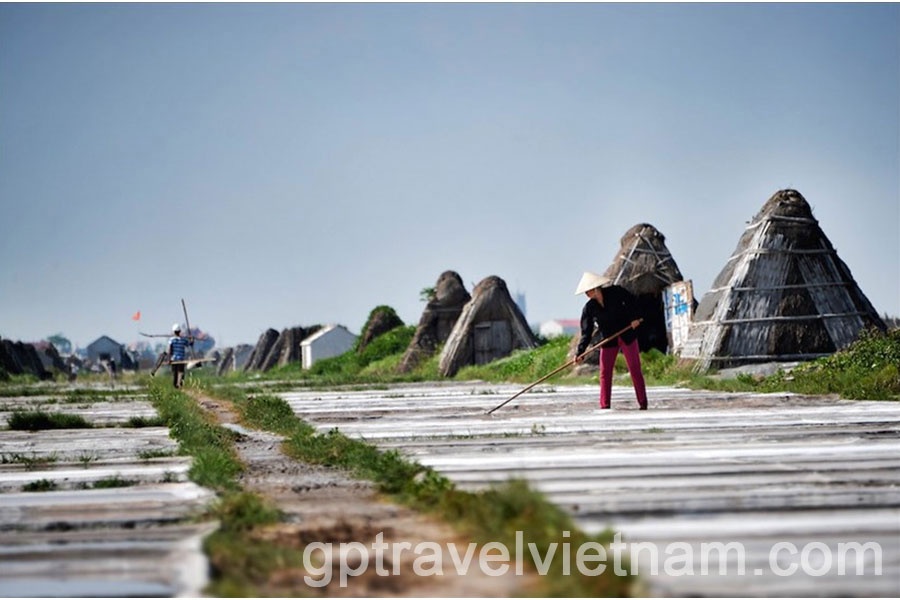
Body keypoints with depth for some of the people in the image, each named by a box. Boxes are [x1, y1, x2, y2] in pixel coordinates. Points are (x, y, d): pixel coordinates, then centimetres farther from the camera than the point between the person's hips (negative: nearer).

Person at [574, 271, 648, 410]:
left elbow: (630, 300, 3)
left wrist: (633, 317, -11)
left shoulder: (615, 292, -12)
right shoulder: (589, 308, -7)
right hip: (608, 340, 2)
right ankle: (605, 406, 2)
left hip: (627, 335, -2)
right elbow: (586, 332, -8)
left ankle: (643, 404, 5)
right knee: (605, 372, -3)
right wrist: (580, 352, -17)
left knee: (635, 369, -1)